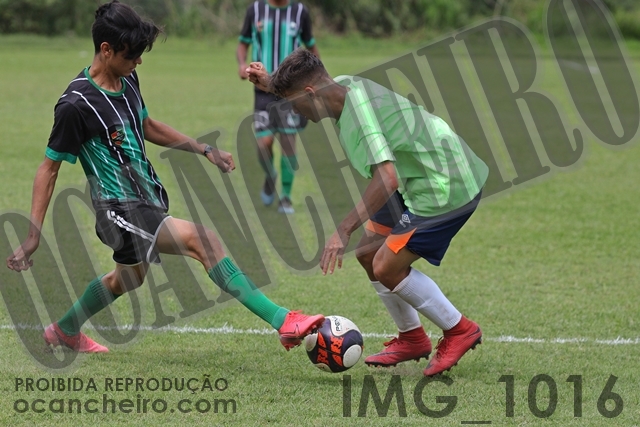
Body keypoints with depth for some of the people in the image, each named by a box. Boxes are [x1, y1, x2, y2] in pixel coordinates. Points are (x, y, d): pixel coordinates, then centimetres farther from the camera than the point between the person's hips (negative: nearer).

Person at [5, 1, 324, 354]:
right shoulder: (76, 105, -22)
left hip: (146, 200, 10)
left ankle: (64, 332, 53)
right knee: (203, 240, -25)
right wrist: (33, 235, -16)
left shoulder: (127, 80, 2)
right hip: (119, 209, -10)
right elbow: (49, 168, -14)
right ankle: (282, 321, -29)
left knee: (127, 278, 30)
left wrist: (205, 150, 18)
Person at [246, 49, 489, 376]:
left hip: (447, 189, -10)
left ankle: (460, 331, 8)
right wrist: (271, 84, 11)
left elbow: (387, 177, -41)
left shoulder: (359, 113, -29)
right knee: (368, 253, 11)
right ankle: (411, 338, 24)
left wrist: (344, 230, -40)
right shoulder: (345, 86, 0)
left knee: (387, 268, -9)